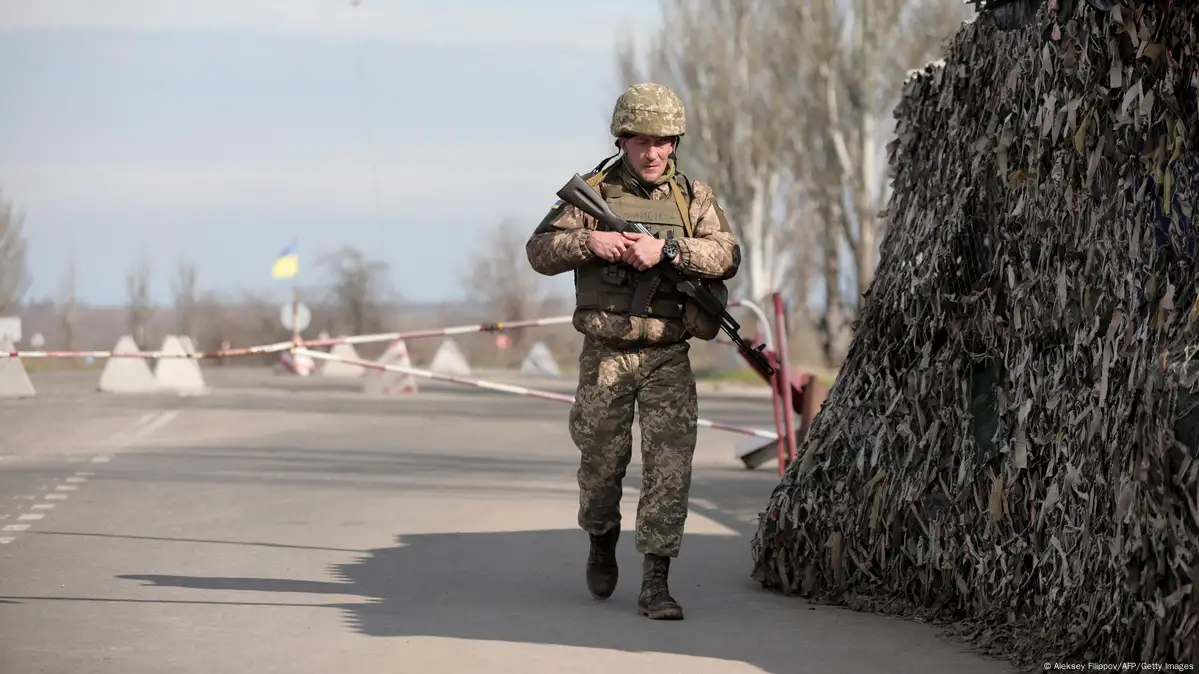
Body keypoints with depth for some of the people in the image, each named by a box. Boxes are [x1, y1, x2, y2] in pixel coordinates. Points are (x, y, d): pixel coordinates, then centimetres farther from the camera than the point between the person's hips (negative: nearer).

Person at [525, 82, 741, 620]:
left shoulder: (693, 197, 3)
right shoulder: (593, 192, 1)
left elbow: (726, 256, -10)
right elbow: (540, 252, -2)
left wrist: (666, 248, -23)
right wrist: (589, 241, -19)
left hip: (669, 358, 0)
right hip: (605, 354, 0)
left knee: (670, 465, -9)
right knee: (601, 462, 10)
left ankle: (656, 584, -6)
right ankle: (602, 544, 39)